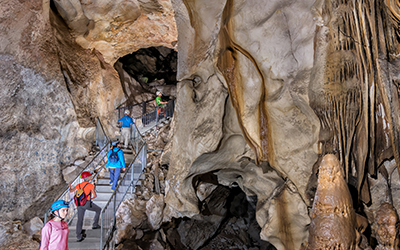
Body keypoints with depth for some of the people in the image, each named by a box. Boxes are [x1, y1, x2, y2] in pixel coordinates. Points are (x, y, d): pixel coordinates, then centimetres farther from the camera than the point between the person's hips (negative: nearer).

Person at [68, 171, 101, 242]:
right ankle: (95, 225, 16)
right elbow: (95, 195, -8)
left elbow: (71, 191, 22)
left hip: (79, 204, 5)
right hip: (87, 203, -5)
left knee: (80, 220, 9)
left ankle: (79, 237, 10)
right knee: (98, 210, 19)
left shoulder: (79, 185, 11)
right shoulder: (90, 185, -3)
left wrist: (70, 187, 44)